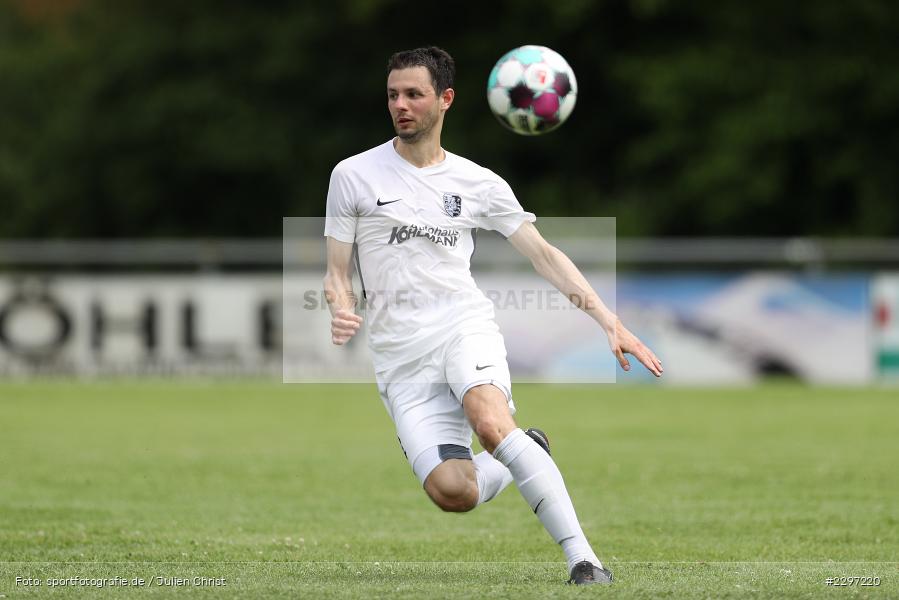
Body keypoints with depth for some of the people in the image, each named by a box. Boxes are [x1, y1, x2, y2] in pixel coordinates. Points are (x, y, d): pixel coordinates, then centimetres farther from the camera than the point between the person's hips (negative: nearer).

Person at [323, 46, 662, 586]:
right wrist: (341, 313, -15)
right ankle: (525, 460, 16)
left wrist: (610, 321, 1)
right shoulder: (354, 176, 4)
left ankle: (582, 557, -35)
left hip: (466, 328, 0)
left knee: (489, 420, -35)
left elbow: (544, 255, 10)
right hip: (400, 355, 0)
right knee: (452, 492, -20)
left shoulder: (479, 184, 7)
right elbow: (338, 272, 9)